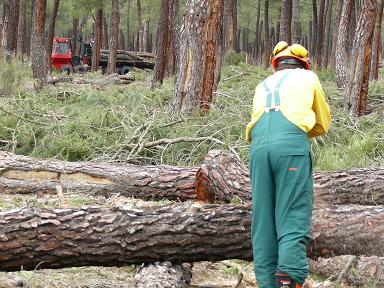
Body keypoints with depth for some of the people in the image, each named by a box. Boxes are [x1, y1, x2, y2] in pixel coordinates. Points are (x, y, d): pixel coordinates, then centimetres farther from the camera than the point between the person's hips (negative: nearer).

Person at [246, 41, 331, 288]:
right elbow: (323, 125, 30)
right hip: (292, 144, -4)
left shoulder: (263, 86, 33)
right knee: (294, 220, -9)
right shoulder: (308, 77, 24)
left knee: (263, 224, 5)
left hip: (259, 146, 4)